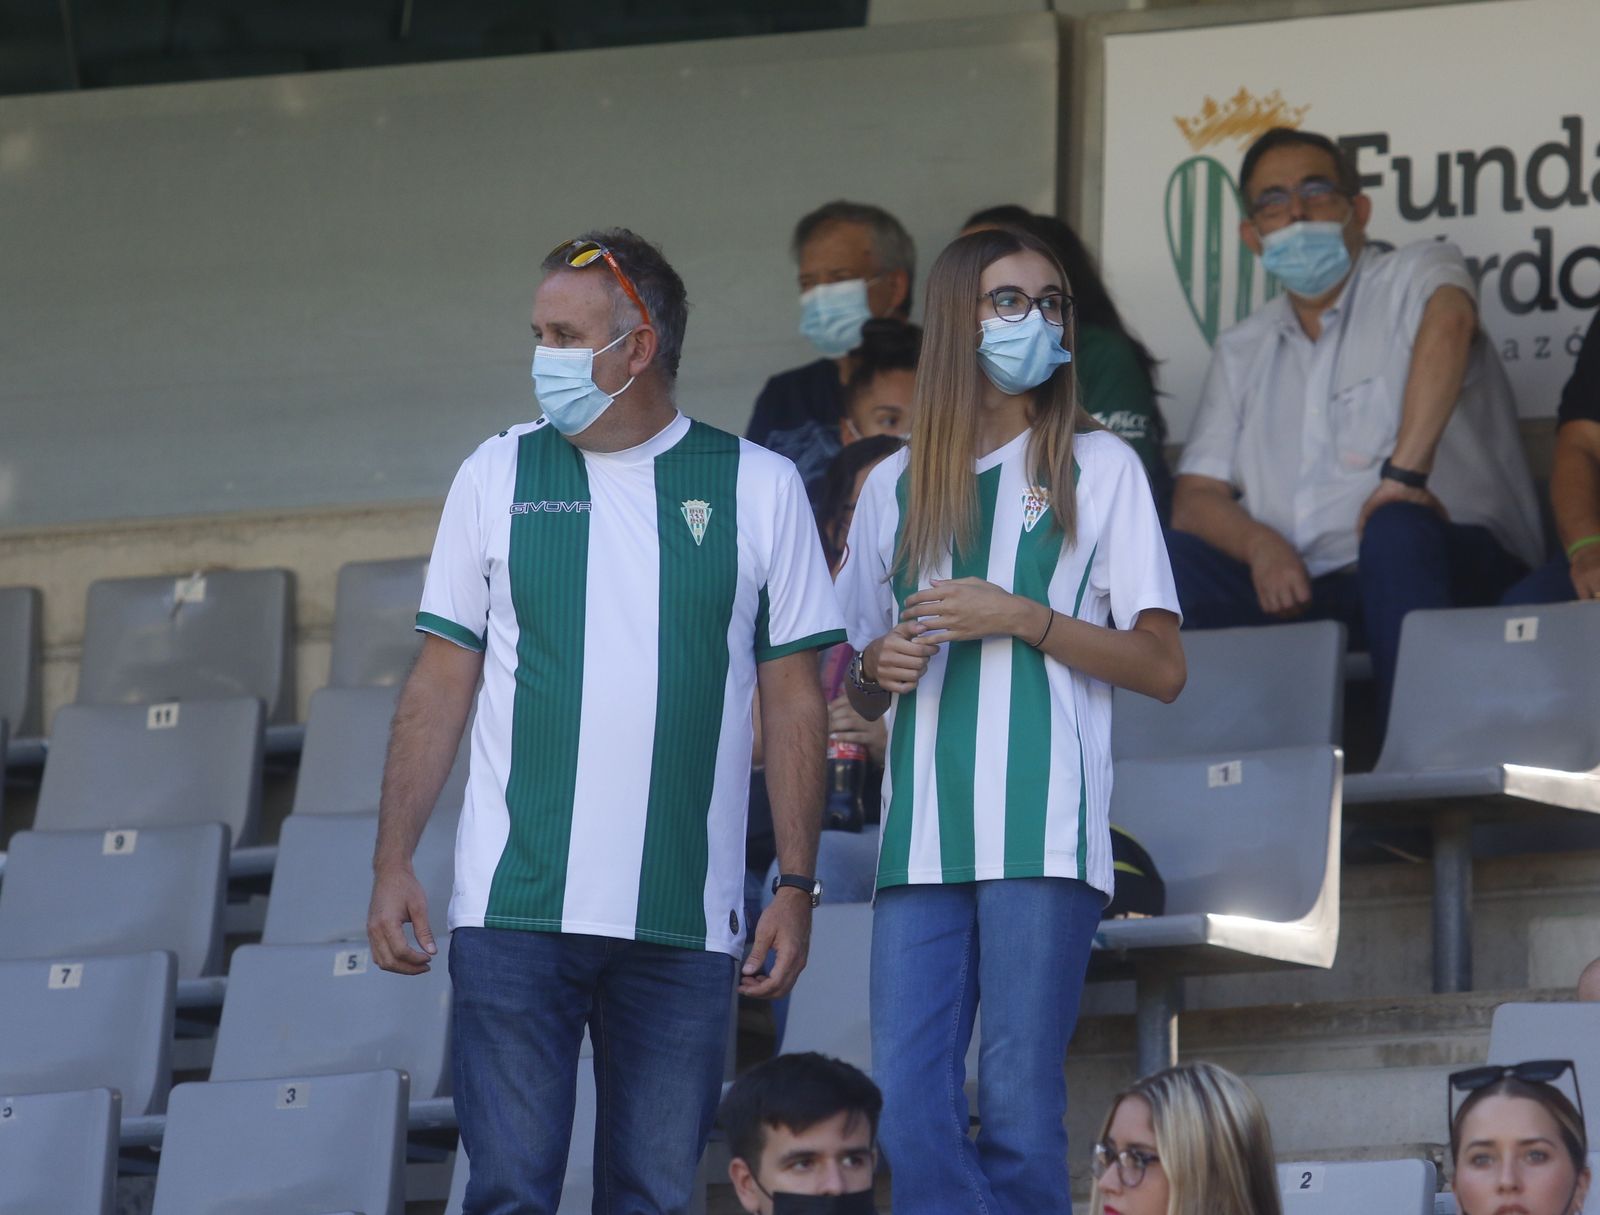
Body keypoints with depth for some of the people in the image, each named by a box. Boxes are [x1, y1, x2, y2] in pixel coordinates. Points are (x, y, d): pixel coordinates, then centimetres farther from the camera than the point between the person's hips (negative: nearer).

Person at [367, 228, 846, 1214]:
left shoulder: (759, 489, 6)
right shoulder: (499, 476, 8)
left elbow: (796, 704, 7)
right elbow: (441, 683, 8)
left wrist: (796, 886, 1)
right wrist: (393, 863, 0)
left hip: (686, 922, 0)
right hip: (515, 907, 0)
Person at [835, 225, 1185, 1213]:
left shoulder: (1099, 467, 8)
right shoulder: (897, 486, 18)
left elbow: (1162, 668, 2)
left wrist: (1022, 618, -8)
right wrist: (878, 667, 1)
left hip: (1044, 832, -3)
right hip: (922, 835, 3)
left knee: (1021, 1104, -6)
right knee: (911, 1105, -5)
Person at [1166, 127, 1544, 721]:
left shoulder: (1415, 275, 5)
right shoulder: (1242, 349, 21)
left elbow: (1447, 321, -21)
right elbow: (1196, 496, 13)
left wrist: (1403, 473, -34)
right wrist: (1260, 545, -12)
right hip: (1295, 586, 4)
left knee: (1396, 532, -38)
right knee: (1168, 559, -19)